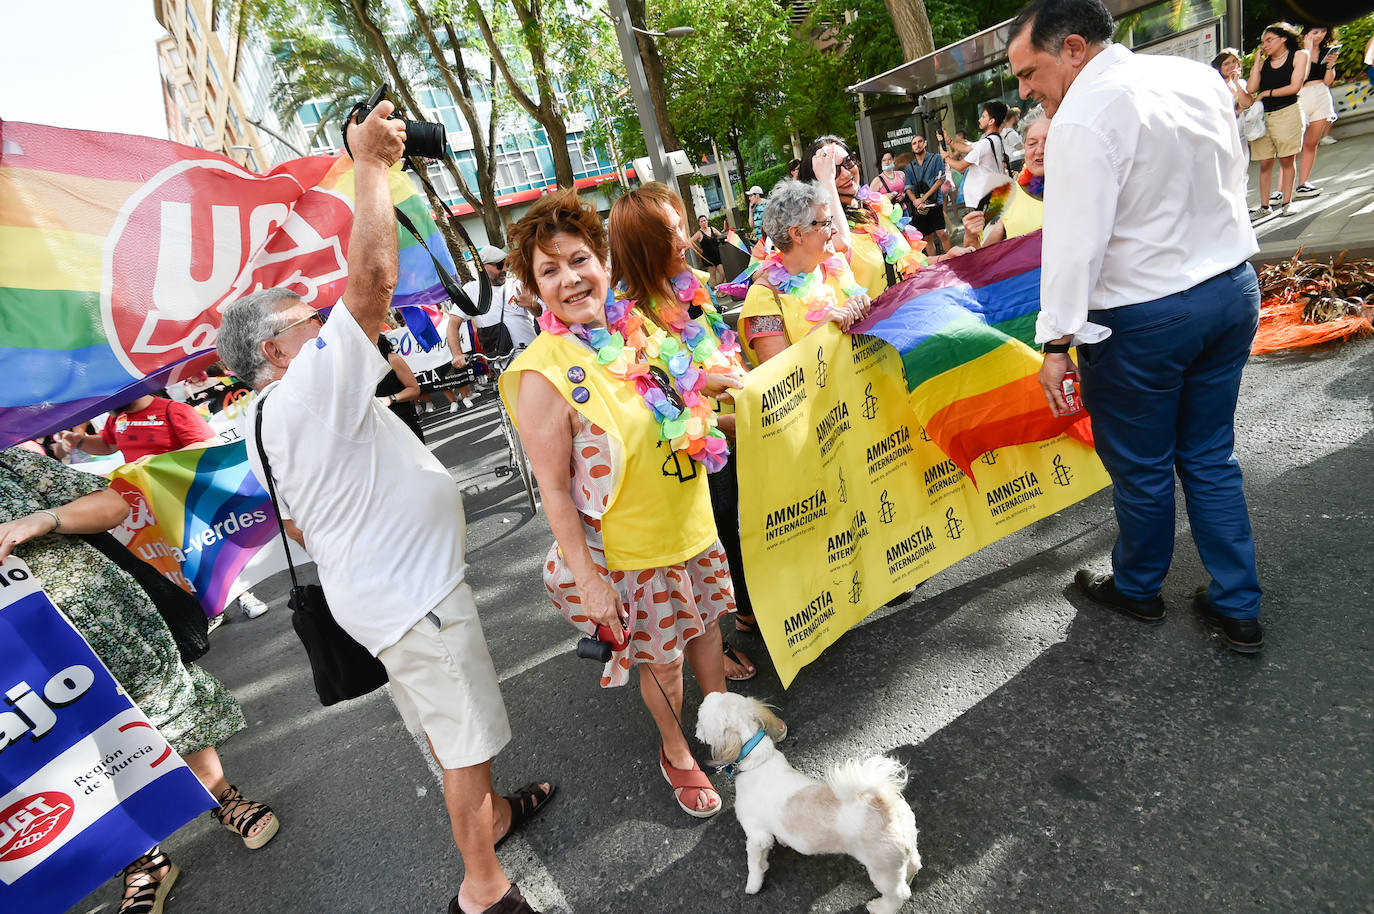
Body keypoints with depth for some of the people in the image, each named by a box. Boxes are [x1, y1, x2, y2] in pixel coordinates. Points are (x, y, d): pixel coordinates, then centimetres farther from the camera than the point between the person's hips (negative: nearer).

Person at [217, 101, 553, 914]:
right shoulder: (311, 392, -22)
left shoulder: (268, 420, 8)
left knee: (450, 727, 26)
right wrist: (371, 163, -21)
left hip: (376, 591, 10)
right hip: (412, 598, -10)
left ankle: (492, 813, 49)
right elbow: (374, 278, -30)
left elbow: (301, 524, 17)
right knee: (467, 739, 7)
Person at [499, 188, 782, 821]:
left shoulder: (638, 325, -3)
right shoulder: (543, 374, -23)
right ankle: (675, 750, 45)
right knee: (659, 656, 15)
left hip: (692, 523, 6)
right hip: (628, 549, -6)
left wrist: (713, 382, 0)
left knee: (705, 621, 24)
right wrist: (587, 580, -17)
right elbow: (554, 489, -19)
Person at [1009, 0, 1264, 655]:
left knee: (1140, 466, 11)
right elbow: (1229, 174, 19)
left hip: (1142, 318, -8)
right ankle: (1237, 608, 27)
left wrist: (1057, 342, -18)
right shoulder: (1200, 78, 7)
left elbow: (1074, 243, -23)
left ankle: (1137, 589, 33)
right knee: (1210, 458, 18)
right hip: (1233, 289, 8)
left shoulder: (1082, 120, -19)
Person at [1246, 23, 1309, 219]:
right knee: (1265, 163, -1)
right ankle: (1265, 206, 4)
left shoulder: (1298, 55, 6)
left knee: (1286, 160, -3)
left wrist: (1267, 93, -2)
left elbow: (1294, 87, -3)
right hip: (1262, 115, 2)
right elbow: (1251, 89, -3)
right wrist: (1257, 62, 1)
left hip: (1287, 113, -2)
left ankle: (1286, 202, 4)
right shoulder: (1263, 62, 12)